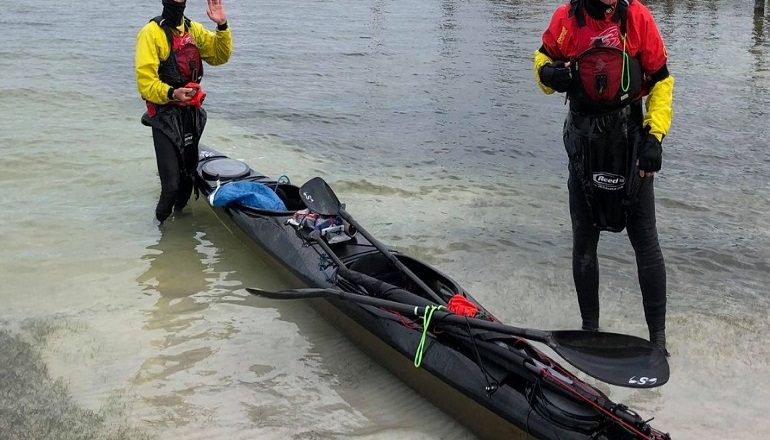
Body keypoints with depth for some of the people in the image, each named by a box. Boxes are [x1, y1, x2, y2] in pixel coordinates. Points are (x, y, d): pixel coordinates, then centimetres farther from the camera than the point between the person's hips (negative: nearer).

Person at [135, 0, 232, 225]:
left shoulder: (194, 29, 9)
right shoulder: (151, 33, -12)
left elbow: (219, 56, 2)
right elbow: (145, 81, -17)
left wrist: (222, 26, -12)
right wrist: (171, 93, -33)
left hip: (191, 112, 7)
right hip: (166, 115, -7)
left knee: (188, 175, 18)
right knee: (172, 183, -11)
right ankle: (160, 224, 12)